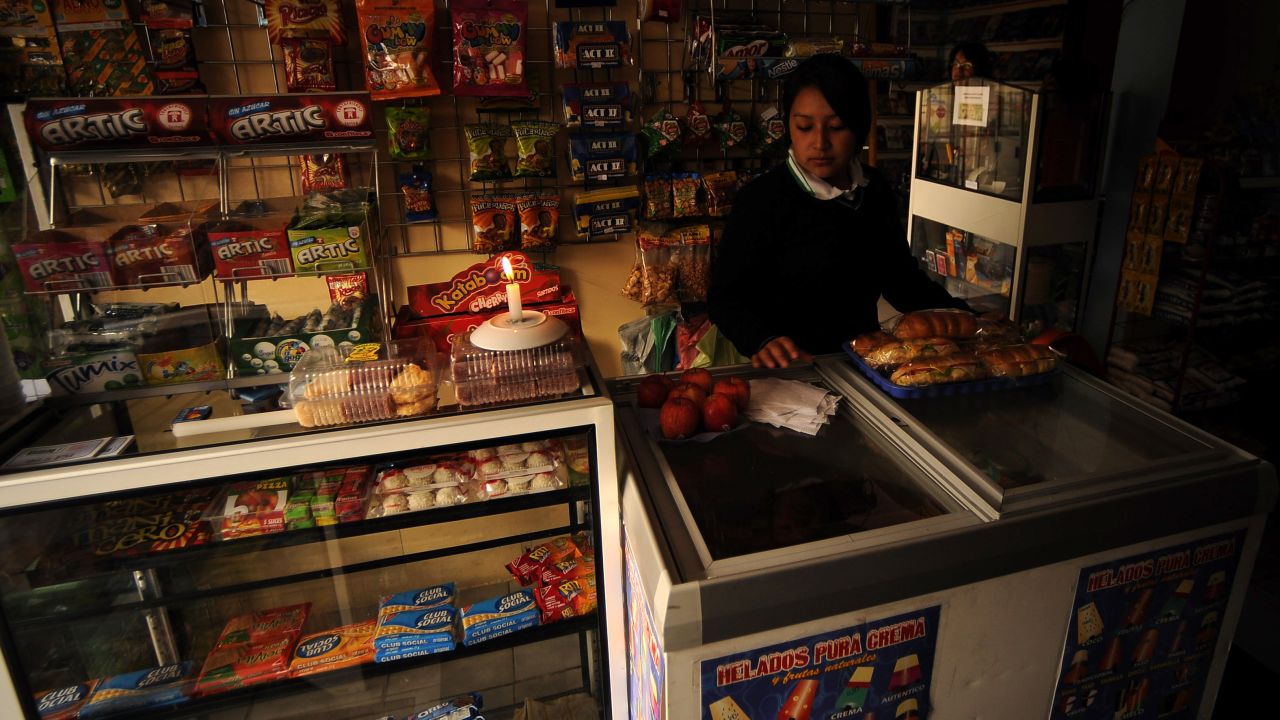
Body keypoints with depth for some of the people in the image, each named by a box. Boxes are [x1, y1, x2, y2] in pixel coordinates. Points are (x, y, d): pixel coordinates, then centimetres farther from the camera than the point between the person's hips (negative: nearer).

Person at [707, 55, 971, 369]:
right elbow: (725, 295, -9)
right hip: (793, 372, -4)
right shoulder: (761, 200, -10)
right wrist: (763, 339, -28)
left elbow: (901, 276, 21)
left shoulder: (875, 190, 9)